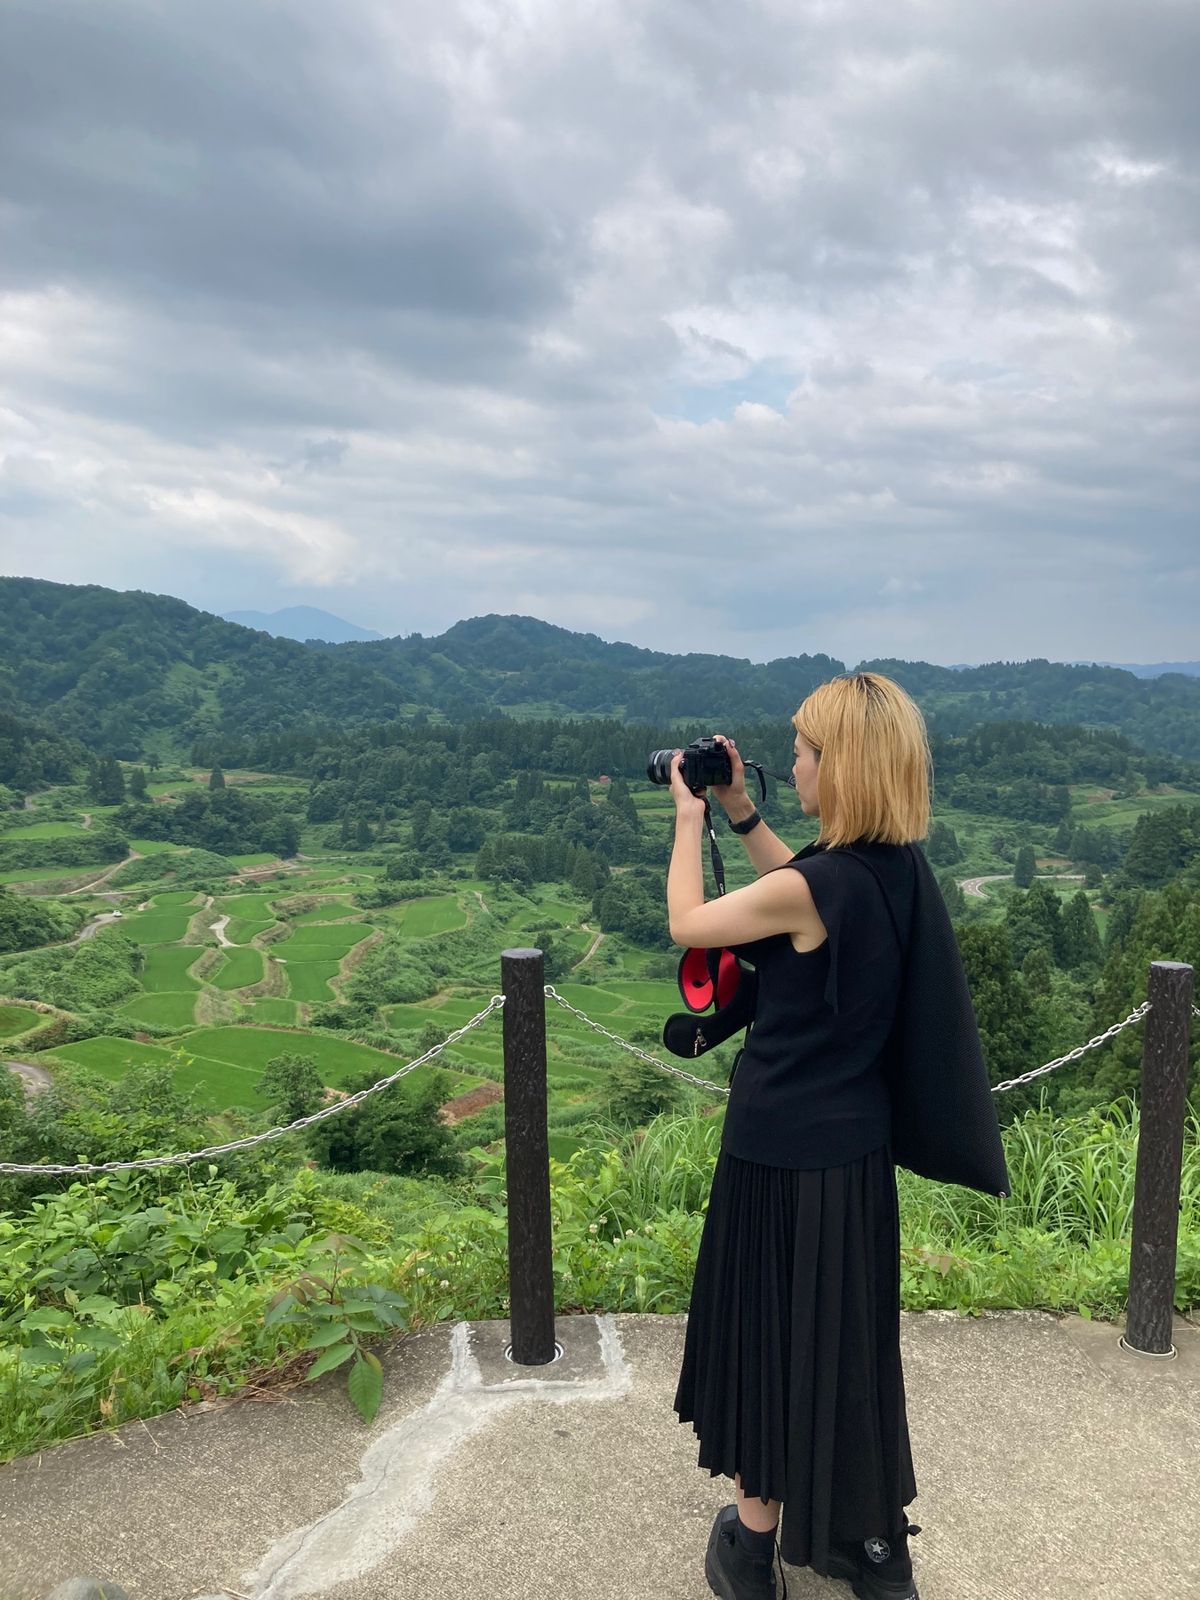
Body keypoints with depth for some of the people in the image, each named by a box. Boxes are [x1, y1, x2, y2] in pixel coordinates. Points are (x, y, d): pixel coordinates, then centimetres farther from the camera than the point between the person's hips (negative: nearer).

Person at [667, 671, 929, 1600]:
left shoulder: (818, 885, -26)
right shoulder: (894, 868, -3)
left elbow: (688, 925, -11)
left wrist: (690, 818, 0)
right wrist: (741, 813, 13)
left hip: (784, 1151, -7)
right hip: (861, 1145, 8)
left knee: (765, 1333, 13)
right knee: (852, 1338, 22)